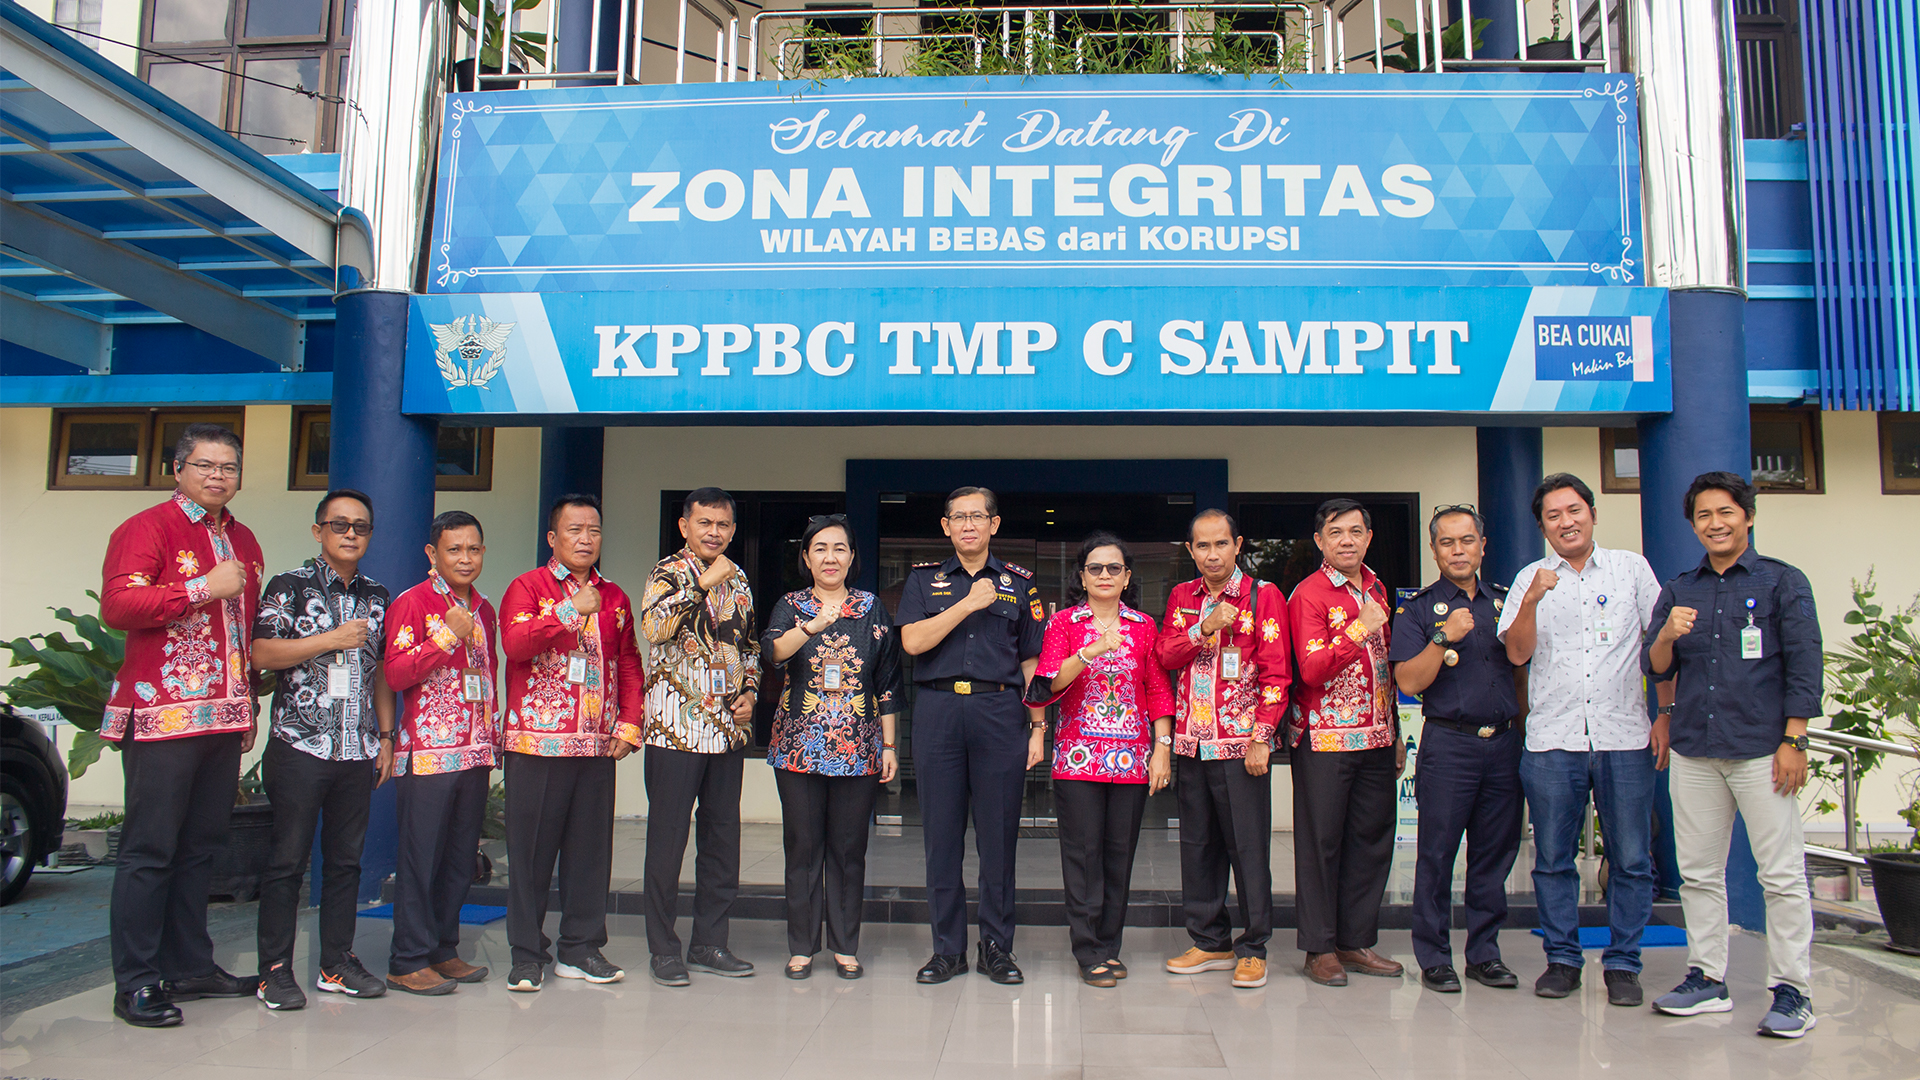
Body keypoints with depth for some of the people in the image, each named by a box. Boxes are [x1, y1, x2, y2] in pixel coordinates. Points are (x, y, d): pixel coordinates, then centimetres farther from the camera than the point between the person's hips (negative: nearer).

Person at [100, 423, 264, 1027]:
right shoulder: (148, 528, -3)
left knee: (202, 846, 12)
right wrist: (202, 588, -17)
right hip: (163, 714, -7)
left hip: (224, 719, 7)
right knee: (150, 848, -3)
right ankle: (136, 984, 3)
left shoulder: (242, 542, 18)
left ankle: (190, 967, 20)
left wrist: (248, 707, 22)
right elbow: (117, 606, -17)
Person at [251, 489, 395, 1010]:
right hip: (300, 746, -4)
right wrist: (332, 639, -14)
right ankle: (275, 970, 10)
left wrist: (386, 736, 13)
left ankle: (338, 962, 19)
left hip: (358, 751, 5)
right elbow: (262, 654, -10)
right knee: (288, 859, 0)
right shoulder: (290, 585, -1)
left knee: (346, 859, 10)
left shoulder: (377, 596, 13)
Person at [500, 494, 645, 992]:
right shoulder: (528, 587, 2)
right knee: (532, 848, 1)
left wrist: (629, 724, 6)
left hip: (597, 745, 4)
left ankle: (581, 947, 18)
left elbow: (630, 665, 16)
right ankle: (527, 954, 11)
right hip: (536, 742, -4)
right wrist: (571, 610, -18)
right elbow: (514, 643, -15)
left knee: (591, 846, 7)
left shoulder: (614, 597, 15)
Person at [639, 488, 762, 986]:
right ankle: (664, 949, 11)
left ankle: (710, 941, 21)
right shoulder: (670, 573, -3)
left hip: (729, 729, 6)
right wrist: (704, 583, -22)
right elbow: (655, 626, -23)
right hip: (676, 727, -6)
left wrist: (749, 693, 8)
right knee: (668, 835, 0)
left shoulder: (739, 582, 14)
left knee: (722, 835, 10)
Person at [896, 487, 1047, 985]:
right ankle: (947, 948, 16)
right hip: (937, 713, 0)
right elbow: (912, 641, -4)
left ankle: (997, 947, 16)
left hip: (1000, 711, 0)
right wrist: (969, 604, -9)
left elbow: (1032, 662, 10)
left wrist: (1039, 727, 3)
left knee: (999, 836, 2)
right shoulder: (924, 579, 11)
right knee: (941, 835, 4)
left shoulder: (1019, 583, 11)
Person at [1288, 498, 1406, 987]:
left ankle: (1356, 941, 21)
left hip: (1376, 736, 7)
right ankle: (1320, 948, 9)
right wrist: (1359, 630, -21)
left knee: (1372, 837, 9)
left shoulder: (1375, 589, 14)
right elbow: (1312, 670, -16)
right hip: (1325, 739, -7)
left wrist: (1396, 733, 18)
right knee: (1321, 841, 0)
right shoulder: (1309, 594, -7)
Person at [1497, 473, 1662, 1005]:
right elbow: (1517, 652, -1)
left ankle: (1623, 963, 16)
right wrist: (1532, 600, -17)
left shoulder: (1631, 568, 8)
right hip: (1552, 741, 1)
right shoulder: (1531, 579, 8)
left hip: (1625, 739, 0)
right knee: (1553, 859, 6)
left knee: (1631, 860, 3)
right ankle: (1562, 959, 18)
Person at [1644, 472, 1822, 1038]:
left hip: (1761, 750, -4)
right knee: (1697, 871, 8)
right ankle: (1708, 979, 18)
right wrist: (1667, 636, -13)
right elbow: (1655, 668, 9)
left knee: (1783, 874, -2)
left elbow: (1804, 665, -1)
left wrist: (1793, 742, -9)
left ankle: (1792, 992, 7)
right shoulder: (1678, 590, 13)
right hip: (1693, 751, 4)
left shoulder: (1783, 582, 3)